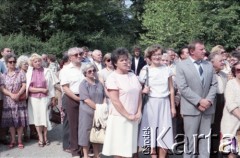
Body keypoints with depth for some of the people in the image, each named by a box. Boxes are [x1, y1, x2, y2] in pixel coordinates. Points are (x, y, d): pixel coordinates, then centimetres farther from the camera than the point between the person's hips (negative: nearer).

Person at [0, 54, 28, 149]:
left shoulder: (20, 73, 1)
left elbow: (24, 86, -5)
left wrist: (18, 94, -19)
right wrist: (11, 95, -17)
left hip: (20, 100, -1)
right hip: (8, 101, 1)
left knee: (20, 120, 0)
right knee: (10, 121, 5)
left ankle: (19, 140, 11)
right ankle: (13, 140, 16)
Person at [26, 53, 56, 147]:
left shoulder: (46, 71, 0)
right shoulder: (29, 72, 1)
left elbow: (51, 86, 2)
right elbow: (29, 88, -3)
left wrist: (53, 98, 2)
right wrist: (41, 90, -11)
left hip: (45, 98, -1)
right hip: (34, 98, 1)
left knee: (45, 117, 3)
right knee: (37, 117, 5)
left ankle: (45, 136, 19)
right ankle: (40, 138, 17)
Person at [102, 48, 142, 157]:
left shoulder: (133, 76, 10)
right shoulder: (112, 77, -9)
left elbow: (139, 95, 11)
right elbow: (115, 100, -15)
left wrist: (139, 112, -1)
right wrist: (128, 115, -13)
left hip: (134, 118, 6)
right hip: (119, 117, -5)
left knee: (129, 147, 11)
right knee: (119, 149, 1)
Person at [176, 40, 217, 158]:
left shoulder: (209, 65, 11)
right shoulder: (182, 65, -4)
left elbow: (214, 85, 8)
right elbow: (183, 88, -12)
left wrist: (208, 100, -8)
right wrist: (199, 101, -16)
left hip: (207, 108, 4)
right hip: (191, 108, -4)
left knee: (205, 139, 10)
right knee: (190, 140, 4)